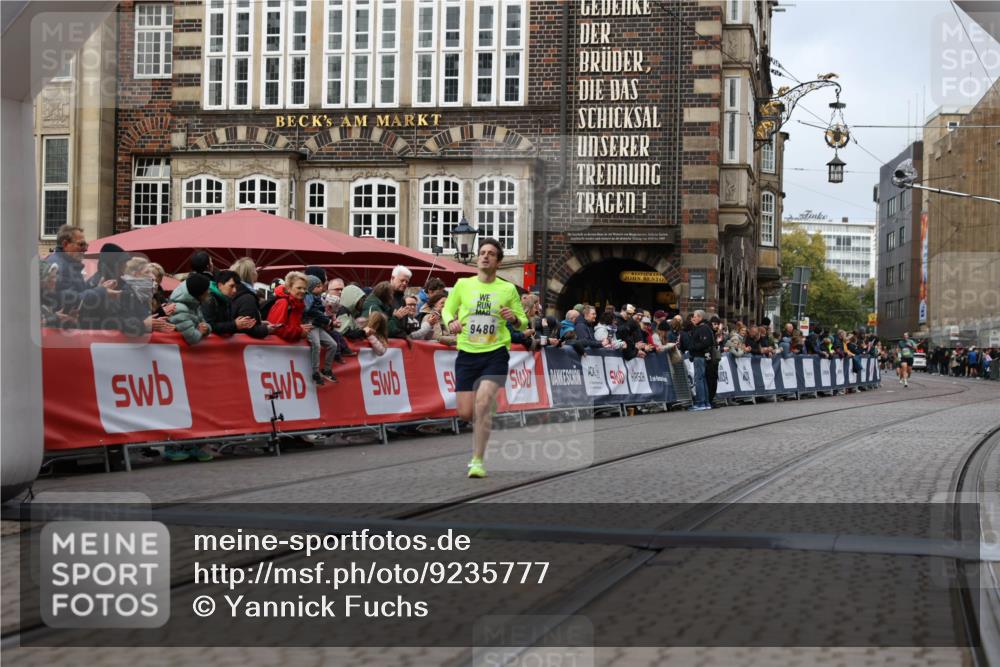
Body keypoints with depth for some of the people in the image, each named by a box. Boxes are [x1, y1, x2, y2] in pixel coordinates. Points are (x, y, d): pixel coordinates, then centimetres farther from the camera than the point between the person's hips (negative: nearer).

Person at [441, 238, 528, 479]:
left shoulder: (508, 289, 3)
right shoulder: (463, 285, 5)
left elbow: (523, 323, 10)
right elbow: (447, 310, 15)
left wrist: (514, 318, -13)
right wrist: (451, 322, -8)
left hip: (496, 354, -2)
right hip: (467, 354, 2)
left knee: (483, 402, -21)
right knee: (465, 413, -1)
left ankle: (477, 461, -12)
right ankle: (486, 422, 37)